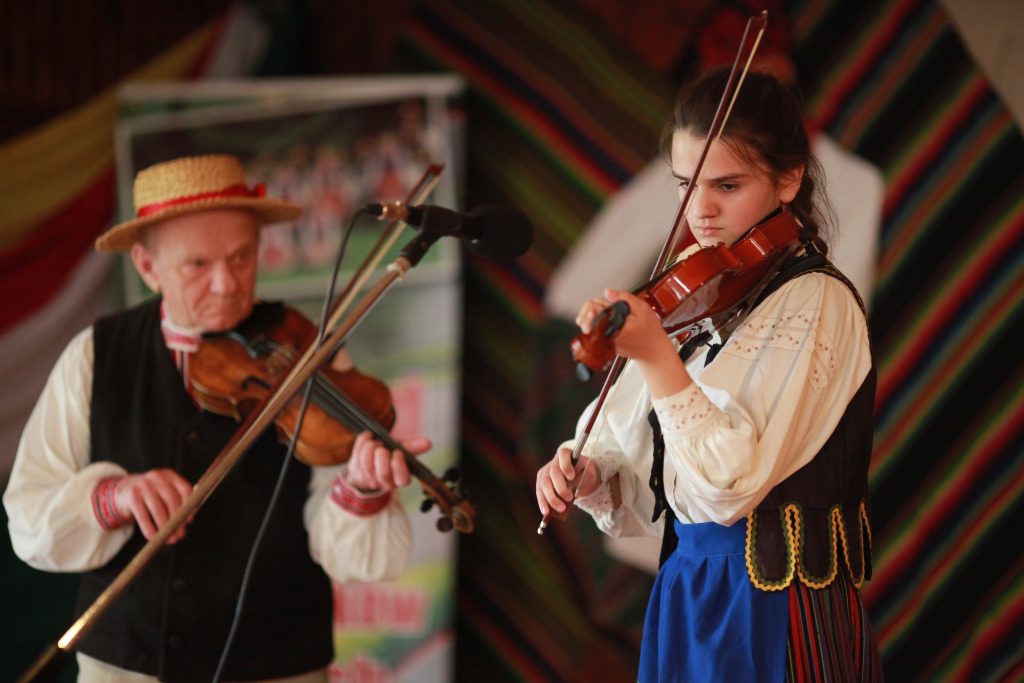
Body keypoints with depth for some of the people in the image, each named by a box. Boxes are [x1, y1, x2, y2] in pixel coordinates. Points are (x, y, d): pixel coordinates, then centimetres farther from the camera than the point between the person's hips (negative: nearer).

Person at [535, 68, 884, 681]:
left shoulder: (817, 301, -14)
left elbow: (733, 485, -23)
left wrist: (656, 356, -27)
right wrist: (588, 474, -9)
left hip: (774, 614, -7)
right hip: (685, 598, 7)